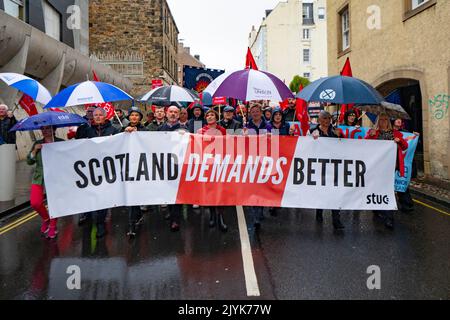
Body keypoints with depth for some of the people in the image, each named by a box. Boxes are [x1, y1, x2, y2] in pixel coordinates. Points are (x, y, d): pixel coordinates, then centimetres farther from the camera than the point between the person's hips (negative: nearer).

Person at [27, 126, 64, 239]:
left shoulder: (61, 142, -2)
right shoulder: (37, 144, 10)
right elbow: (29, 161, 8)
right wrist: (35, 150, -7)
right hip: (39, 177, 3)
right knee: (35, 203, -8)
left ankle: (53, 226, 25)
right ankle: (45, 219, 23)